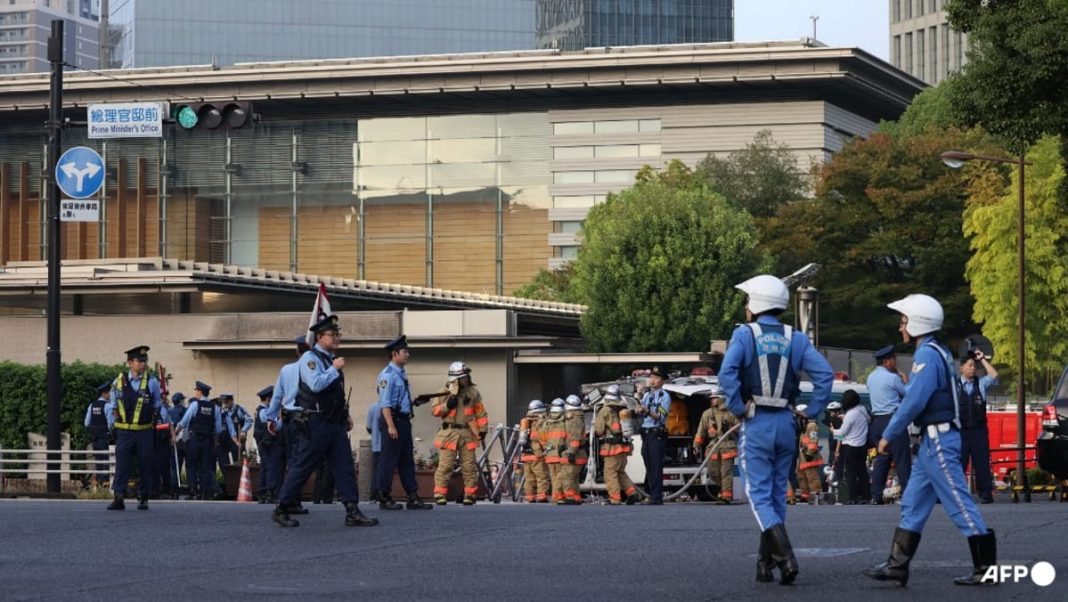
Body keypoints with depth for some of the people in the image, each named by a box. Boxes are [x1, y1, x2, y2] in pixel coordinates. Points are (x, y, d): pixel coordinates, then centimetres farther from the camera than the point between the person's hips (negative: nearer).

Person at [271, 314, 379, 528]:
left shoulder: (332, 359, 18)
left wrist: (346, 414, 22)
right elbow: (316, 384, -25)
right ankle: (281, 510, 6)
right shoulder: (310, 358, -8)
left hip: (336, 423, 8)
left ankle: (353, 513, -1)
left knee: (345, 467, 1)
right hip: (316, 422, -8)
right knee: (302, 467, -3)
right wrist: (334, 369, -17)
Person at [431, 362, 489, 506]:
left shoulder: (473, 392, 10)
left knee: (469, 466, 2)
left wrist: (483, 429, 3)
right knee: (445, 465, -7)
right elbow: (434, 410, 3)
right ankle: (440, 494, -4)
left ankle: (470, 494, 10)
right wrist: (447, 405, -12)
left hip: (467, 433, 2)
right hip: (449, 433, -2)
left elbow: (480, 412, 12)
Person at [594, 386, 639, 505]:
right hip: (624, 446, 7)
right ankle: (632, 493, 9)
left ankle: (614, 499, -6)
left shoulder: (605, 411, -8)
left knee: (610, 474, -2)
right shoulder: (624, 410, 10)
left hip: (612, 447, -7)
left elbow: (598, 430, -5)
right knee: (620, 472, 19)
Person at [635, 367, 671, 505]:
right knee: (649, 466, 8)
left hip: (657, 434, -7)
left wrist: (647, 411, -24)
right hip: (645, 433, 7)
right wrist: (638, 399, -9)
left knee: (656, 467, -10)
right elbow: (638, 412, 8)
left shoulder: (664, 396, -3)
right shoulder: (647, 395, 17)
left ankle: (656, 497, -11)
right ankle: (651, 495, 13)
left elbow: (661, 417, -11)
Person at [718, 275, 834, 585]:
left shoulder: (744, 335, -3)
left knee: (759, 494, -3)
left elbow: (727, 372, -20)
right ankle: (766, 563, 19)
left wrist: (737, 408, -10)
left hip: (756, 423, -4)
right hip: (786, 424, 4)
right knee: (777, 492, 14)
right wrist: (812, 410, 1)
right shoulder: (795, 339, 7)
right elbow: (825, 373, -5)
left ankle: (785, 556, -22)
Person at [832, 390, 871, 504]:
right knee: (862, 471, 13)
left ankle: (854, 498, 0)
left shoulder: (850, 414, -20)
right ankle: (866, 496, 15)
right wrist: (844, 420, 15)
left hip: (851, 447, -7)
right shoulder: (863, 409, 0)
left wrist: (833, 431, 7)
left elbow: (842, 432, -13)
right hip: (862, 445, 7)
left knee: (851, 473, 1)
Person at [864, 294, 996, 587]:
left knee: (959, 503, -7)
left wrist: (888, 435, -13)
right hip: (933, 440, 11)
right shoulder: (939, 353, 16)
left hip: (937, 440, -11)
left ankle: (986, 567, -4)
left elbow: (914, 401, -21)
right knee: (913, 505, 11)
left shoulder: (927, 355, -15)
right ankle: (897, 565, 12)